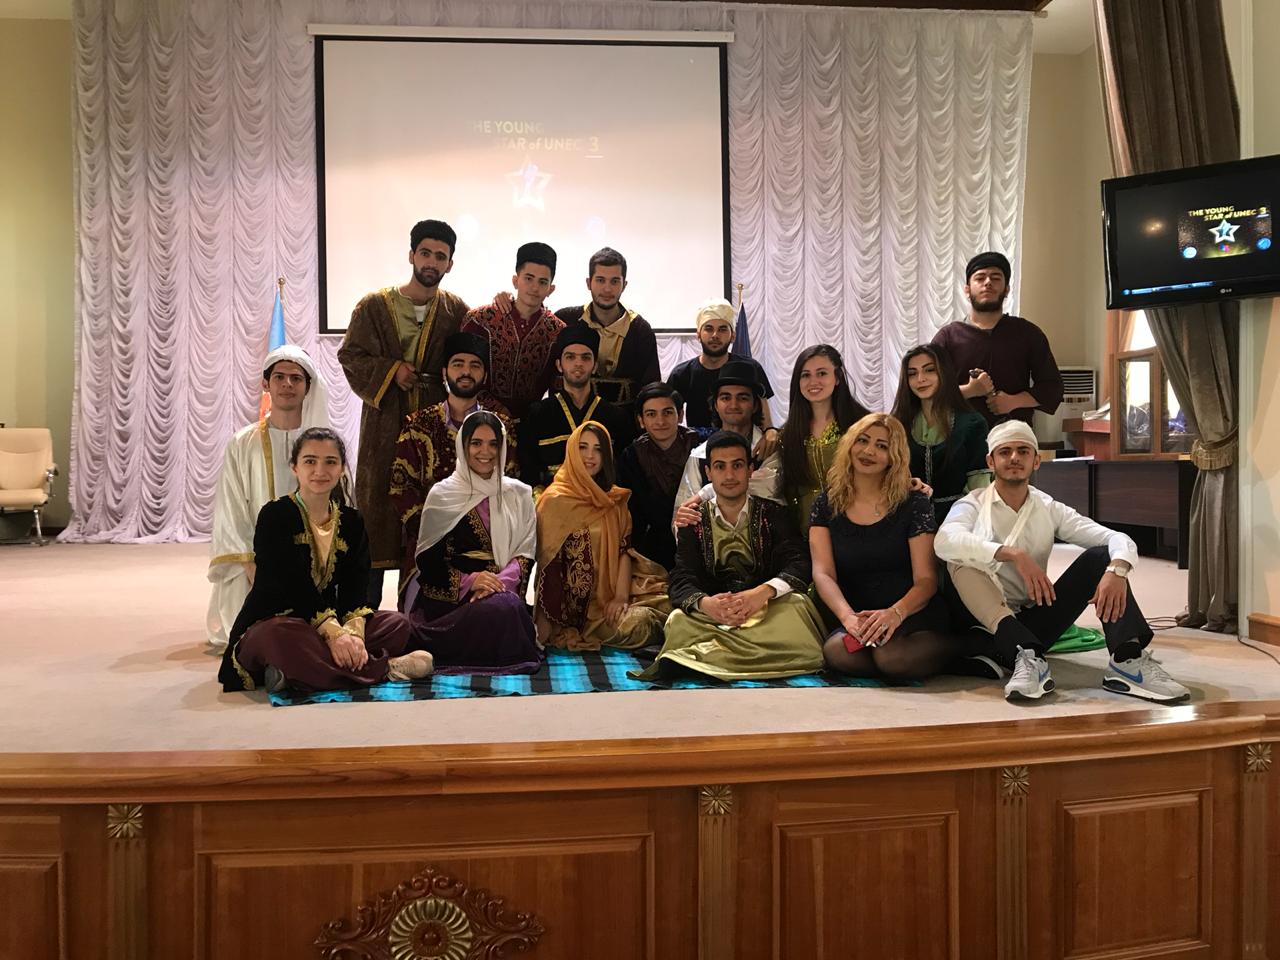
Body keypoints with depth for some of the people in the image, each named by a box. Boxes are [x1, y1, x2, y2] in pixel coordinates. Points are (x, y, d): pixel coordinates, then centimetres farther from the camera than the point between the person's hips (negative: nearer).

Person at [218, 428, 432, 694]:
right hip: (271, 624, -5)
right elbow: (291, 586, -19)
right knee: (280, 637, -40)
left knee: (396, 622, -13)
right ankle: (382, 670, -27)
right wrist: (334, 632, -31)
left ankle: (296, 674, -27)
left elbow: (355, 587, -3)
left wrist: (353, 631, -25)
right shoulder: (275, 515, -7)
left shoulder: (351, 521, 9)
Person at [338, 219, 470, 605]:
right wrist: (391, 371, -15)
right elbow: (351, 356, -1)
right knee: (378, 507, 2)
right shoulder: (374, 306, 0)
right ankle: (366, 610, 12)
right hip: (385, 427, -1)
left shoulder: (457, 312, 5)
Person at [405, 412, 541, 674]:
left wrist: (502, 579, -14)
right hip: (452, 596, -2)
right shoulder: (442, 495, 7)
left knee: (510, 608, -34)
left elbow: (525, 553, 8)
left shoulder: (519, 495, 14)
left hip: (504, 589, 2)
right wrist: (468, 581, -15)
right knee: (501, 610, -33)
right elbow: (427, 559, 3)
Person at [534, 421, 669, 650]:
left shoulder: (615, 500, 14)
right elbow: (549, 562, -8)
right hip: (577, 603, -5)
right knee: (635, 624, -27)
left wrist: (621, 595, -13)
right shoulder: (557, 500, -4)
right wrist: (545, 625, -12)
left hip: (612, 592, 6)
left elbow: (624, 549, 4)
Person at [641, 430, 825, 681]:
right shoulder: (694, 521, 12)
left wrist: (762, 593, -25)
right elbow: (682, 580, 1)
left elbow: (799, 565, -3)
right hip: (712, 614, -2)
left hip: (769, 609, 3)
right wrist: (705, 603, -24)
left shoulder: (774, 514, 10)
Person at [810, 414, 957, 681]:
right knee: (835, 652, -33)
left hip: (914, 615, -1)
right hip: (859, 622, 2)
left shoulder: (914, 504, 2)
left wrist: (895, 613, -28)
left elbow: (926, 579, -5)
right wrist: (847, 616, -26)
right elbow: (823, 573, -4)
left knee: (892, 656, -35)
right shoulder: (827, 504, 8)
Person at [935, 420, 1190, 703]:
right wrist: (1012, 554, -36)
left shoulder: (1050, 509, 7)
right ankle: (1026, 659, -40)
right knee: (963, 560, -29)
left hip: (1031, 624, 3)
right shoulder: (973, 505, -2)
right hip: (985, 623, -3)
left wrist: (1117, 570, -27)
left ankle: (1128, 661, -28)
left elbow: (1118, 540, -4)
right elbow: (945, 540, -26)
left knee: (1101, 556, -11)